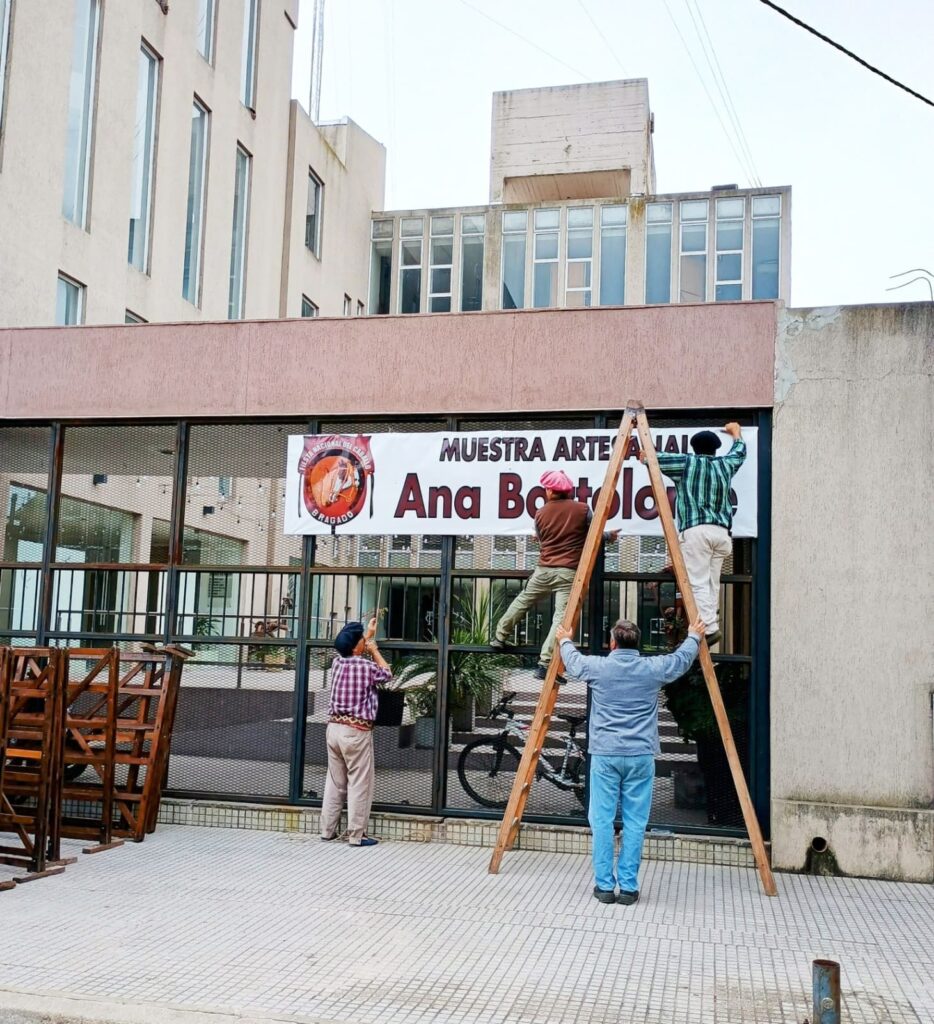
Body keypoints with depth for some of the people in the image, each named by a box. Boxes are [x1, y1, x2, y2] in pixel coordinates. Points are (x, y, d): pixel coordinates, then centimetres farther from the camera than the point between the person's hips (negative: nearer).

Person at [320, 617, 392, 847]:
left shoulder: (337, 662, 5)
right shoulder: (366, 666, -12)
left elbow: (355, 654, 30)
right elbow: (386, 673, 11)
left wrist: (369, 634, 40)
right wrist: (374, 649, 20)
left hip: (334, 727, 7)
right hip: (356, 731, -7)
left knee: (335, 782, 14)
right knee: (359, 784, 1)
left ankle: (327, 830, 19)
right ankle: (356, 835, 3)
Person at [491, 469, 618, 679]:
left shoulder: (541, 513, 6)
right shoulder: (583, 509, -2)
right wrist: (609, 536, 29)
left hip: (544, 569, 3)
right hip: (569, 572, -3)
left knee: (522, 601, 23)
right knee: (561, 616, -7)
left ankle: (500, 637, 33)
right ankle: (545, 664, -14)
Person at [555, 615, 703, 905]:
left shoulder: (597, 667, -3)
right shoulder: (653, 669, -1)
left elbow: (572, 661, 20)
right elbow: (682, 658, 20)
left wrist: (565, 641, 42)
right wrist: (694, 636, 40)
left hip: (605, 754, -1)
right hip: (640, 756, 1)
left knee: (602, 820, 6)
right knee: (635, 822, 5)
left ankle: (604, 885, 9)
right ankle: (628, 886, 8)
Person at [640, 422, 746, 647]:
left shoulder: (688, 463, 5)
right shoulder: (724, 465, 17)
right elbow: (739, 452, 39)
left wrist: (646, 455, 30)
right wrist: (736, 432, 59)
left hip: (695, 530, -5)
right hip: (721, 531, 5)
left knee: (699, 583, -10)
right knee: (712, 583, 7)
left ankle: (709, 627, -21)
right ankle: (711, 626, 2)